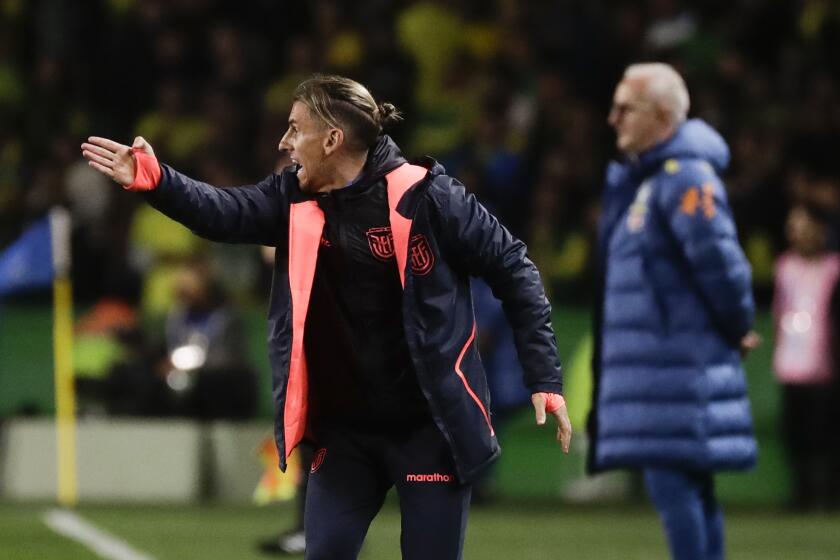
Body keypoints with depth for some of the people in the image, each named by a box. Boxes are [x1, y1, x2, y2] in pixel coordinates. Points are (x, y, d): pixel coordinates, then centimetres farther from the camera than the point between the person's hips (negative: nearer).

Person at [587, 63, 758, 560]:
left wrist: (738, 327, -7)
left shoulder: (685, 179, -16)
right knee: (692, 489, 12)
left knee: (672, 482, -11)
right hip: (656, 359, 10)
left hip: (679, 365, -10)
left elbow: (719, 261, -20)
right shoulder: (636, 178, 15)